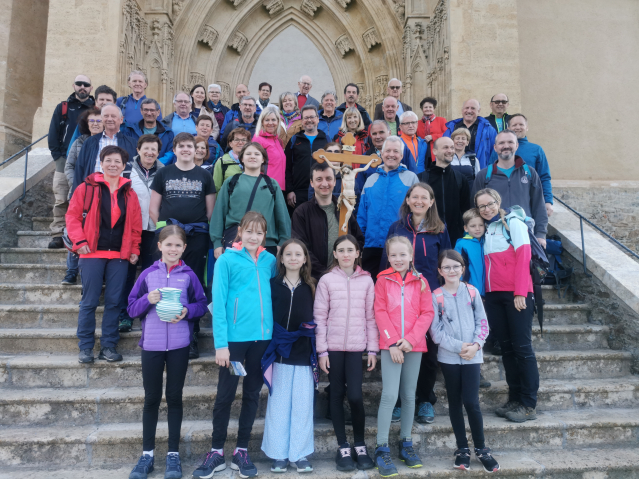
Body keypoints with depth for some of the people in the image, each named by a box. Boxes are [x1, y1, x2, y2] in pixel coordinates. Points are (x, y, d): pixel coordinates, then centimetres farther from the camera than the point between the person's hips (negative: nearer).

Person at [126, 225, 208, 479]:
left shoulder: (188, 275, 1)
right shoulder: (148, 274, 2)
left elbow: (201, 304, 4)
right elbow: (132, 307, 3)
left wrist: (187, 311, -15)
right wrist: (147, 300, -16)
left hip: (179, 345, 0)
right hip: (151, 344, 1)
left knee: (174, 397, 9)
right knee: (151, 398, 10)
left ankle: (173, 454, 21)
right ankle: (147, 454, 24)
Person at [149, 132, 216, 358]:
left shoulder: (204, 176, 13)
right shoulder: (163, 174, 12)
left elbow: (211, 210, 11)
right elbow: (153, 208, 10)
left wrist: (205, 231, 1)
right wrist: (163, 228, -1)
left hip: (196, 237, 0)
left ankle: (191, 340, 11)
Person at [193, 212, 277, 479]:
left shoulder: (270, 261, 5)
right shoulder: (226, 260, -6)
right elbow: (219, 303, -10)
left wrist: (273, 331, 3)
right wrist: (221, 343, -14)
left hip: (262, 337, 4)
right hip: (235, 337, -4)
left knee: (252, 394, 12)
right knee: (225, 395, 6)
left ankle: (241, 451, 26)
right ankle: (217, 452, 23)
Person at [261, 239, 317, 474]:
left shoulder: (310, 287, 6)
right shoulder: (273, 284, 1)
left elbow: (316, 318, 8)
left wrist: (319, 351, 3)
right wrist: (268, 348, -5)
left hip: (304, 354, 1)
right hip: (279, 353, -1)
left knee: (302, 405, 6)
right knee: (278, 405, 6)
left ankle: (300, 453, 18)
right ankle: (278, 453, 18)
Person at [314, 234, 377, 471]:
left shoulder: (366, 280, 4)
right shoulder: (326, 280, -1)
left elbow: (371, 316, 5)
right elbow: (319, 317, -1)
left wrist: (373, 348, 1)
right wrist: (321, 350, -5)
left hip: (356, 347, 0)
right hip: (333, 347, 0)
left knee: (355, 396, -5)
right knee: (337, 395, 7)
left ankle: (360, 446, 16)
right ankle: (343, 447, 21)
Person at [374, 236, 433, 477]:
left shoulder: (420, 281, 4)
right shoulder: (383, 280, 0)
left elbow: (427, 313, 0)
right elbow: (380, 312, -4)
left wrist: (410, 339, -11)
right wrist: (392, 342, -12)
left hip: (414, 345, 3)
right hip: (390, 345, -2)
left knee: (409, 395, 11)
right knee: (390, 395, -8)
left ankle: (406, 443, 25)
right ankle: (382, 449, 2)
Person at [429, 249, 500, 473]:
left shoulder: (472, 292, 3)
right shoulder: (436, 296, -2)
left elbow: (482, 322, 3)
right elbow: (435, 331, -5)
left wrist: (476, 344, -11)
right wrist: (458, 347, -12)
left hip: (472, 356, 0)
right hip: (448, 357, 0)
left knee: (471, 402, -4)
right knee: (455, 403, 9)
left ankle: (481, 448, 16)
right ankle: (462, 449, 23)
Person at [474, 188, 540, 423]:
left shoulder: (513, 223, 0)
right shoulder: (486, 230, 17)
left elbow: (523, 258, -8)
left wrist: (520, 293, -15)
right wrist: (485, 292, 4)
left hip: (516, 294, -6)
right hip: (493, 296, 6)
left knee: (522, 347, -3)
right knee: (506, 348, 8)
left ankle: (529, 405, 4)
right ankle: (514, 399, 17)